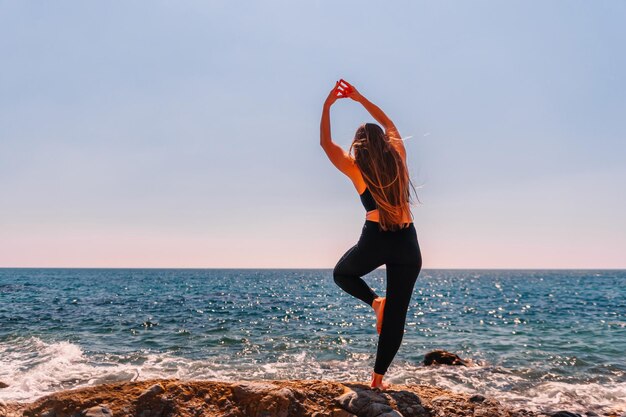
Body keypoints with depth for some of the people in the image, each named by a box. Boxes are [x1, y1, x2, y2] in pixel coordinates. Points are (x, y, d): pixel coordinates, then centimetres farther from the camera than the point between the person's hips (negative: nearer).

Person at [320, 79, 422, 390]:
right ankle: (378, 377, 7)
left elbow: (325, 142, 15)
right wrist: (359, 99, 26)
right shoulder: (398, 158, 7)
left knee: (342, 273, 29)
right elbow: (388, 124, 24)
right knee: (396, 316, 9)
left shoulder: (355, 167, 1)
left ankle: (375, 301, 3)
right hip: (407, 242, 2)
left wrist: (327, 106, 17)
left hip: (375, 240, -2)